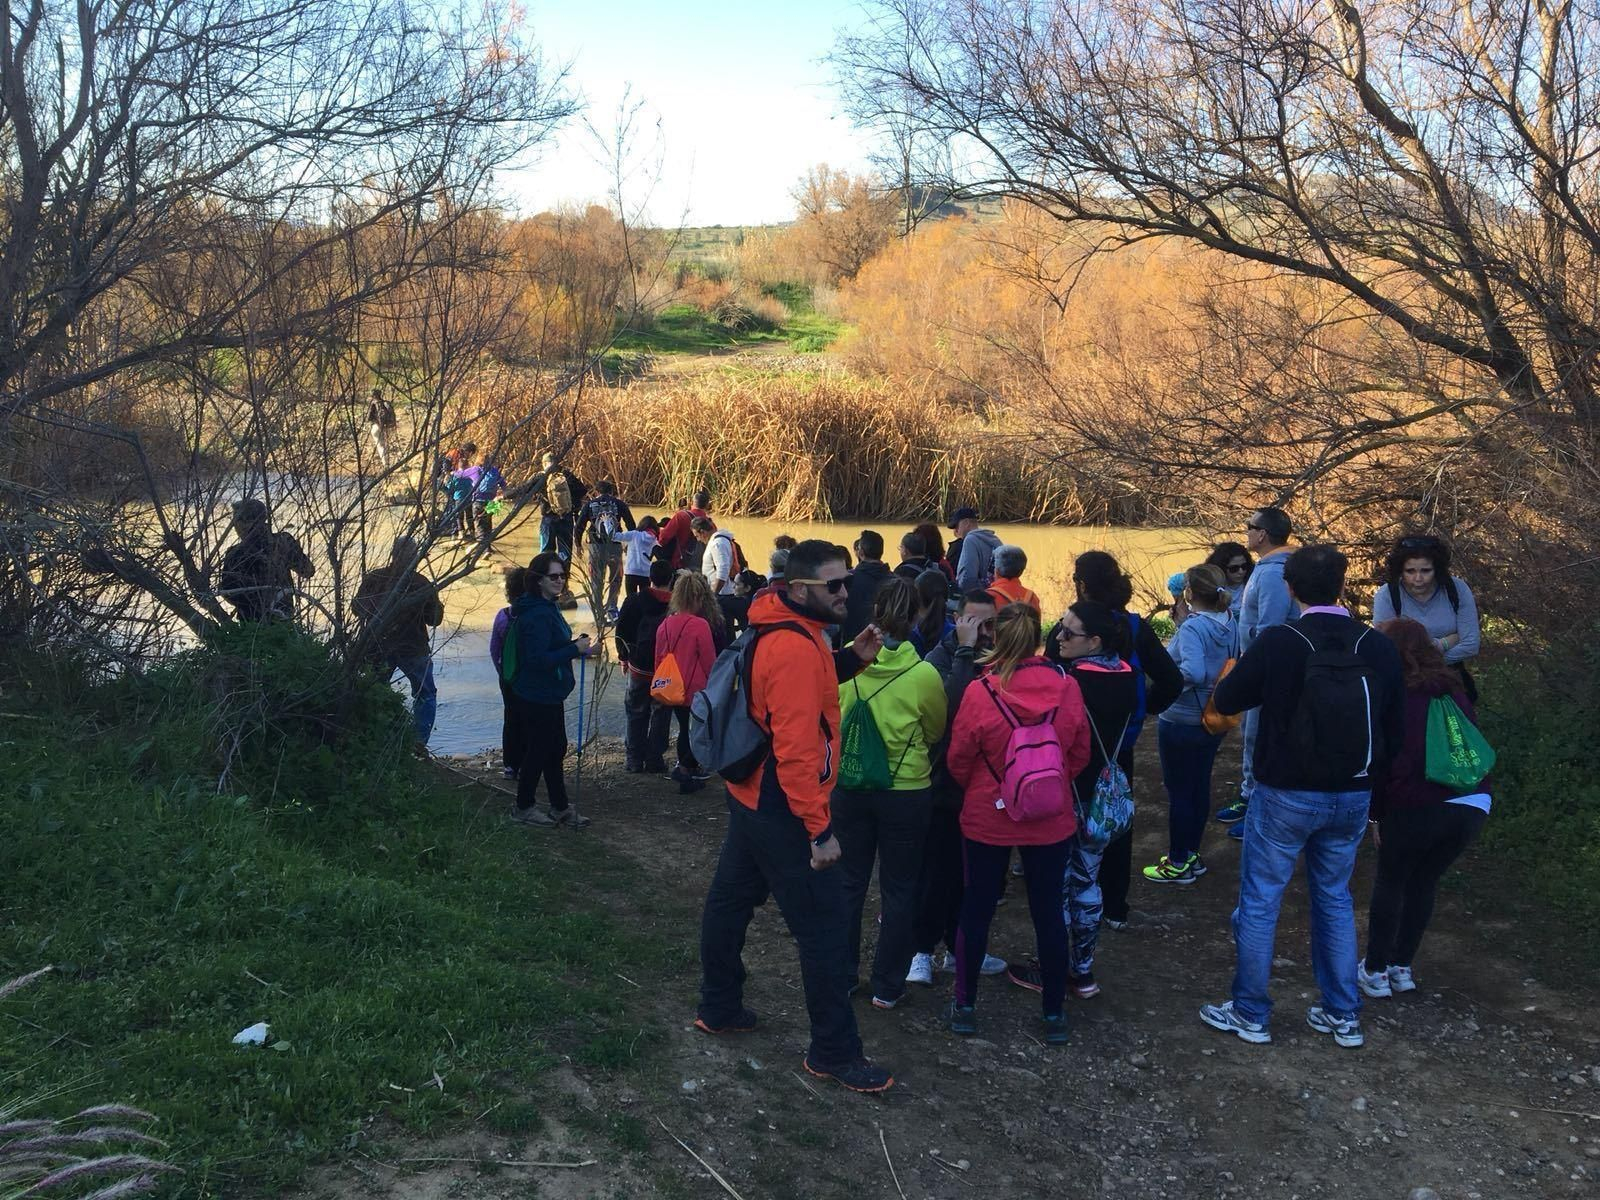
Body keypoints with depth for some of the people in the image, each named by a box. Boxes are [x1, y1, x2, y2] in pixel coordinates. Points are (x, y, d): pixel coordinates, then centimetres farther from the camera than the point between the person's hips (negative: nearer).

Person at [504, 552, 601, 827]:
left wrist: (578, 647, 7)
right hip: (537, 698, -10)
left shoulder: (547, 608, 9)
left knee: (555, 749, 17)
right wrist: (575, 649, -25)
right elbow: (538, 659, -27)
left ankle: (561, 807, 28)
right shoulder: (537, 615, -23)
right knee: (539, 751, 4)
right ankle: (523, 807, 21)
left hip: (549, 694, 10)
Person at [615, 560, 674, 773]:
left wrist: (624, 657, 12)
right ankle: (654, 759, 13)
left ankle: (634, 759, 14)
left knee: (636, 714, 13)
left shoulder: (634, 601, -9)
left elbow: (622, 632, -3)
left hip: (640, 667, 0)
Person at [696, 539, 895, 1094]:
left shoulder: (776, 631, 5)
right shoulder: (796, 648, -25)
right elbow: (798, 747, -28)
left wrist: (849, 660, 0)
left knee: (730, 900, 21)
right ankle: (835, 1053, 9)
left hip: (750, 797, 10)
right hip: (782, 812, -10)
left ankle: (719, 1009, 39)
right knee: (825, 929, -1)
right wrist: (819, 829, -24)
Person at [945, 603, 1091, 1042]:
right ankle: (1054, 1014, 23)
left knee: (977, 907, 14)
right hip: (1051, 821, 2)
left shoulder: (980, 692, -19)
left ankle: (965, 1006, 25)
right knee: (1049, 911, 13)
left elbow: (958, 761, -8)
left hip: (987, 819, -1)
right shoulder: (1066, 688, -11)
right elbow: (1080, 753, 1)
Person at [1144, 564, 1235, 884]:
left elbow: (1193, 671, -39)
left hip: (1181, 723, -8)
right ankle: (1192, 854, 31)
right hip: (1212, 721, 8)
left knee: (1179, 792, 5)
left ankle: (1178, 864, 16)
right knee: (1200, 787, 18)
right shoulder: (1227, 625, -1)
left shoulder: (1192, 627, -24)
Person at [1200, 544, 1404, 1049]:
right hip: (1352, 798, 4)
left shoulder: (1277, 643, -18)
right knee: (1335, 899, 20)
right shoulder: (1378, 647, -6)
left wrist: (1249, 678, 14)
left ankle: (1249, 1013, 19)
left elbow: (1225, 701, -6)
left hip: (1286, 797, -4)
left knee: (1259, 902, 9)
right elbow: (1396, 728, 3)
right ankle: (1343, 1015, 28)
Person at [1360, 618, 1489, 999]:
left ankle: (1376, 972, 20)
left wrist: (1376, 815, 9)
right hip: (1475, 805, 5)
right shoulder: (1454, 692, 16)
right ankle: (1402, 968, 29)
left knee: (1390, 885, 15)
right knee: (1424, 885, 21)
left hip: (1417, 807, -4)